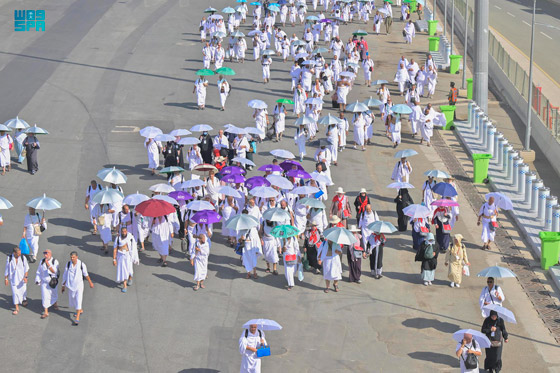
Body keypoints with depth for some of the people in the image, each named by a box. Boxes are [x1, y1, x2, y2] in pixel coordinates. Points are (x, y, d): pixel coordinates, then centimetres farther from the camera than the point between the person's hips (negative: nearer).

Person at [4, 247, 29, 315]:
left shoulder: (23, 258, -9)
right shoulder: (9, 258, -9)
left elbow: (26, 268, -3)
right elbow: (7, 269, 0)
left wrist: (25, 276, -12)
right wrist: (6, 278, 2)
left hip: (22, 278, 1)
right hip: (13, 278, -1)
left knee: (23, 290, 11)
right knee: (15, 292, -3)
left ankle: (24, 299, 47)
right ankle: (17, 308, 4)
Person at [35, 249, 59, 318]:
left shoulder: (55, 262, -12)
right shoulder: (42, 261, -4)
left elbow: (54, 271, -24)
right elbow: (39, 271, 5)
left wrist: (48, 264, -34)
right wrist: (37, 280, 2)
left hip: (53, 281, -1)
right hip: (44, 282, 1)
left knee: (54, 294, 20)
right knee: (45, 296, -6)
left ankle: (55, 303, 53)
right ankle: (46, 312, -2)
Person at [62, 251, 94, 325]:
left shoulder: (82, 264, -13)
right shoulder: (68, 264, -7)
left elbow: (86, 274, 2)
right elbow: (65, 275, 2)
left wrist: (90, 282, 13)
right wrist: (63, 285, 5)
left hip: (79, 285, -3)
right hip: (71, 285, 4)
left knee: (78, 301, -10)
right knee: (72, 300, 17)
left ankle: (77, 318, -10)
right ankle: (80, 310, 45)